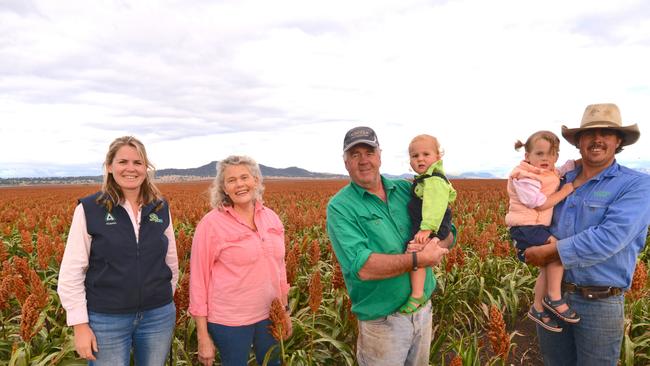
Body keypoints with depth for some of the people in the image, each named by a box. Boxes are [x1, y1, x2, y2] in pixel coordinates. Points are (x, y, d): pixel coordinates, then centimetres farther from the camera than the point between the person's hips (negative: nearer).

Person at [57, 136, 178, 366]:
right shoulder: (90, 209, -7)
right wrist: (80, 325, -9)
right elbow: (71, 273, -6)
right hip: (107, 319, -3)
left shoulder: (160, 208, 2)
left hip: (158, 316, 3)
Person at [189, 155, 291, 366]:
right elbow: (198, 280, -10)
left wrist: (285, 310, 13)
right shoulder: (211, 224, -13)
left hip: (269, 315, 5)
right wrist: (203, 336, -9)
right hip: (229, 320, -4)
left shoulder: (271, 218, 2)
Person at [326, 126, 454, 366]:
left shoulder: (406, 189, 3)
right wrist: (419, 259, -23)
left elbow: (447, 233, 6)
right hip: (383, 321, -5)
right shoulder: (340, 207, -14)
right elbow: (362, 267, -26)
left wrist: (434, 246, -17)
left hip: (424, 309, 5)